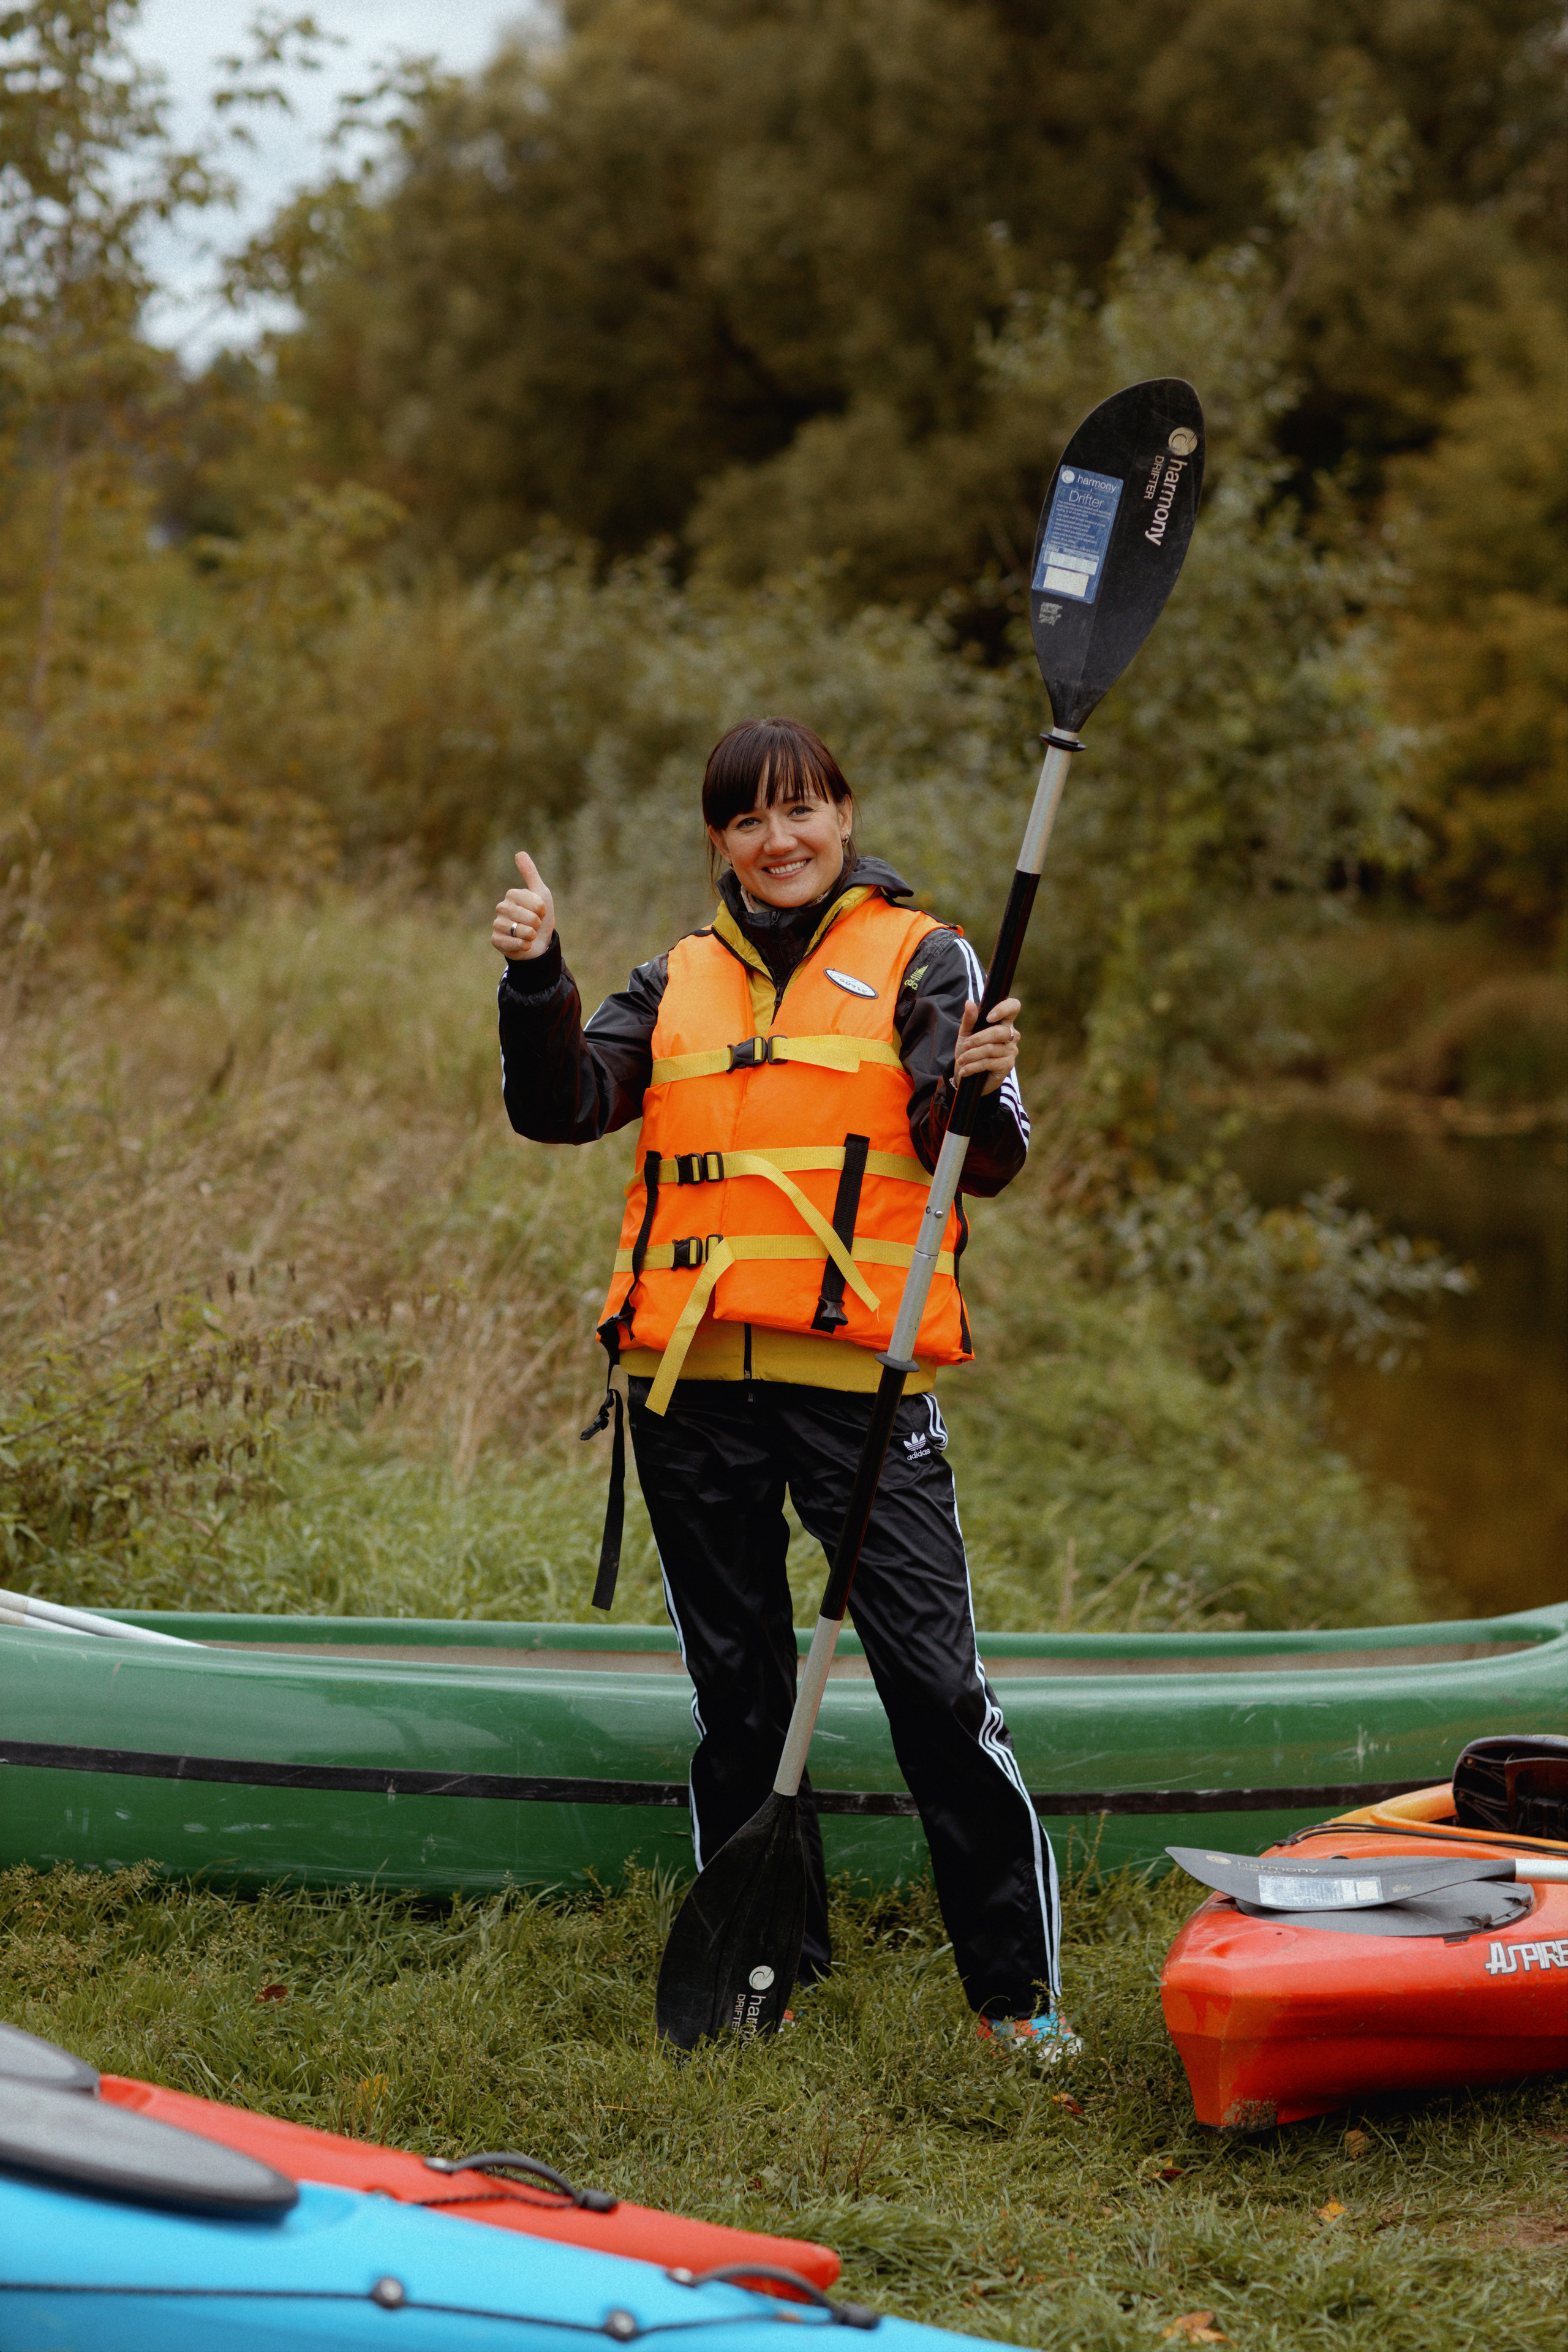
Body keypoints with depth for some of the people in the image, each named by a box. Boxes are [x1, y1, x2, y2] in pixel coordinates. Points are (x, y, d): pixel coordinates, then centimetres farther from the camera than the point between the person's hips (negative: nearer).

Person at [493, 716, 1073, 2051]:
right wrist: (536, 979, -11)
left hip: (856, 1379, -4)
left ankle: (1019, 1987, 2)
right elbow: (562, 1108, 4)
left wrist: (980, 1097, -28)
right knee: (736, 1691, 12)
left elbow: (980, 1163, -6)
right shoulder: (679, 982, 15)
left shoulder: (918, 961, 4)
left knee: (937, 1686, -8)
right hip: (691, 1388, 4)